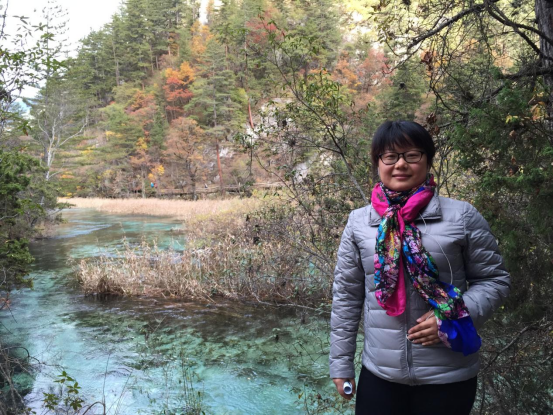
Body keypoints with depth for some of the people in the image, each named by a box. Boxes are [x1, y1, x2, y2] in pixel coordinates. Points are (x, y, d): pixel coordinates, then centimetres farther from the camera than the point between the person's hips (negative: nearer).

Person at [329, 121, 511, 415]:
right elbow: (345, 297, 4)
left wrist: (455, 317, -15)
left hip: (449, 378, -1)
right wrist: (341, 363, 5)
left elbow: (495, 279, 2)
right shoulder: (358, 222, -1)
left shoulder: (462, 216, -6)